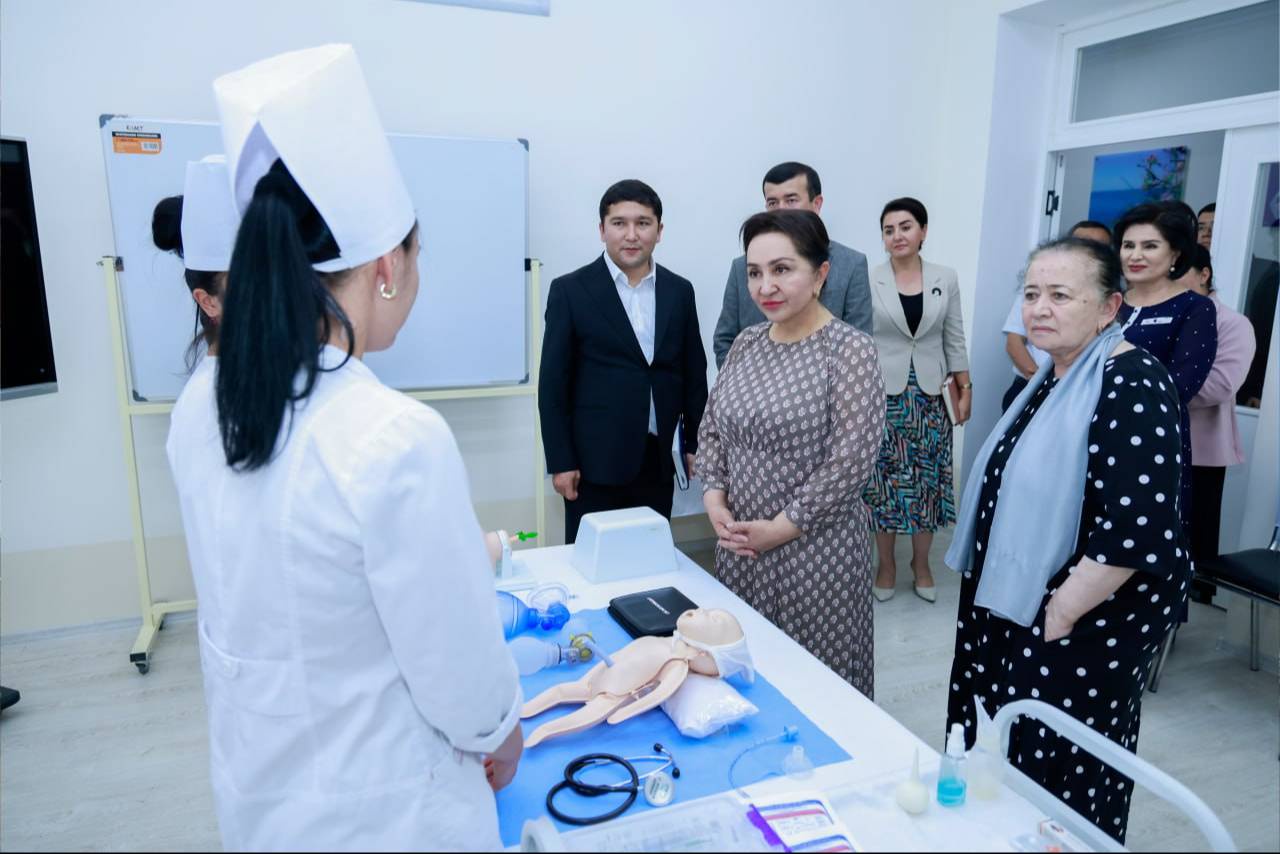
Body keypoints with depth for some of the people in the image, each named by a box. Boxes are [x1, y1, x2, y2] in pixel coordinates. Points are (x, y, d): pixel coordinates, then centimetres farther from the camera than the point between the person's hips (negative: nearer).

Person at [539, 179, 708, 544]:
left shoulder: (680, 291, 7)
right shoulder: (570, 291, -4)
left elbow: (694, 374, 12)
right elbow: (553, 383, -5)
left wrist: (695, 444, 10)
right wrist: (560, 461, -8)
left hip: (659, 460, 4)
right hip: (595, 461, -3)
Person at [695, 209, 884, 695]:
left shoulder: (850, 350, -12)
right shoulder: (745, 343, 6)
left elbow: (851, 460, -17)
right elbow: (711, 428, 11)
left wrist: (781, 527, -15)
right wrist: (715, 502, -3)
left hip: (814, 550, -5)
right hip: (739, 544, 6)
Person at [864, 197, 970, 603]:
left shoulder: (945, 279, 3)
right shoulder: (869, 281, -5)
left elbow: (954, 340, 8)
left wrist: (965, 390, 6)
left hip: (928, 396, 2)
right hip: (882, 395, -2)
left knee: (928, 480, 8)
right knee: (884, 481, 5)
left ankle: (922, 566, 25)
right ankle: (886, 567, 22)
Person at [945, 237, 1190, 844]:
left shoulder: (1132, 387, -21)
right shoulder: (1054, 376, 7)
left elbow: (1136, 530, -27)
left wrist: (1059, 615, -19)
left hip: (1085, 623, -8)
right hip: (1015, 606, 9)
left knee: (1060, 770, 8)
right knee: (999, 753, 20)